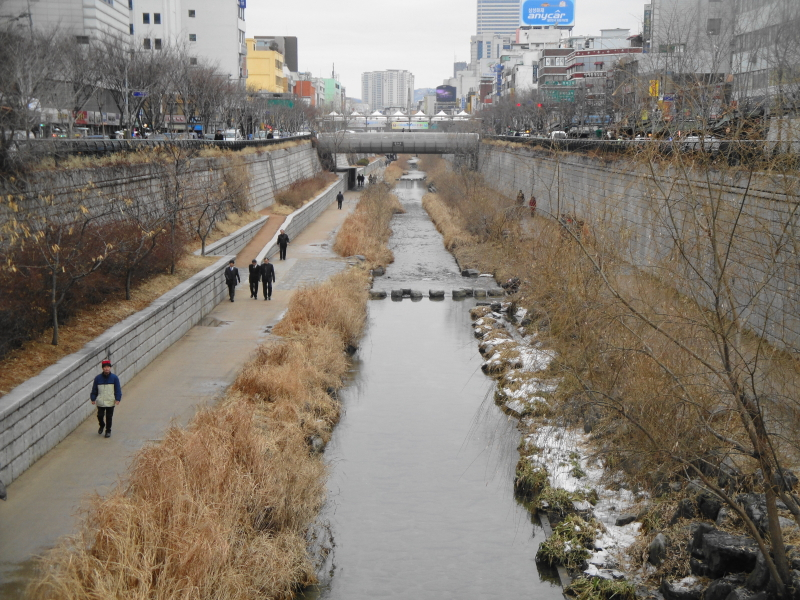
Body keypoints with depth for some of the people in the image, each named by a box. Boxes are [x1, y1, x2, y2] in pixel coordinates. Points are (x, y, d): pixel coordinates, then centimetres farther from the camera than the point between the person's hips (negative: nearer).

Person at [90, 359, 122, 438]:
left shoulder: (114, 378, -2)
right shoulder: (98, 378, 0)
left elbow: (118, 389, -1)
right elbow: (94, 389, 6)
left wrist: (117, 399, -8)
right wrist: (93, 399, 1)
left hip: (110, 402, -1)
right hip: (100, 402, 1)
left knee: (109, 417, 4)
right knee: (100, 415, 5)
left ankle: (108, 431, 20)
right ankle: (102, 426, 35)